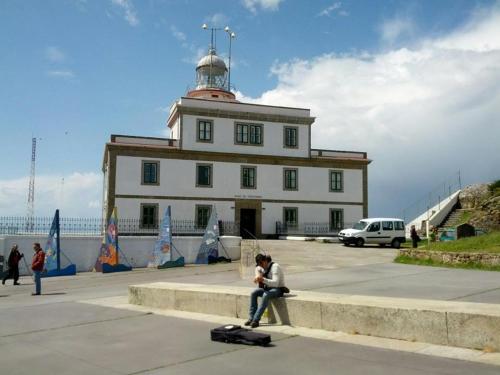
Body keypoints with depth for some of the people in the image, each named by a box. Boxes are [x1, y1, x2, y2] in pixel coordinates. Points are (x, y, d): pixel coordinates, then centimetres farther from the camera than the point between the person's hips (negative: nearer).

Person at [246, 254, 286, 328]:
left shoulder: (275, 266, -18)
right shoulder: (264, 268, 7)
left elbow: (275, 283, -28)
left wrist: (263, 279, -41)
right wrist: (258, 279, -5)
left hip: (278, 289, -8)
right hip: (268, 288, 8)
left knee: (265, 295, -36)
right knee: (253, 293, -15)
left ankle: (256, 320, -35)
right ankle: (251, 318, -15)